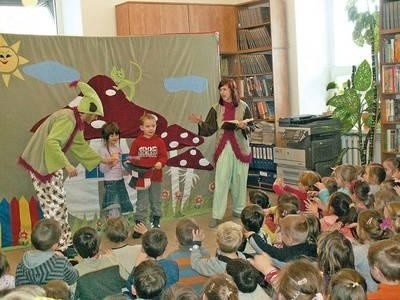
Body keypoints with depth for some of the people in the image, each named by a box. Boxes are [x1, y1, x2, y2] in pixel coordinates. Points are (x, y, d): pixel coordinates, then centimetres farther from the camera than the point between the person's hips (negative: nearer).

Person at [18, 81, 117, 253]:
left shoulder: (77, 123, 10)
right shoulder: (67, 119, -22)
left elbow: (81, 146, 21)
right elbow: (51, 142, -33)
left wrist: (103, 160, 23)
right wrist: (67, 165, -30)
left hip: (52, 165, 10)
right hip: (42, 166, -10)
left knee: (59, 203, 14)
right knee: (55, 205, -5)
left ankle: (65, 242, 23)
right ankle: (60, 246, 3)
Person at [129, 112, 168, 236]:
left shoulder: (159, 141, -3)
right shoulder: (137, 142, -4)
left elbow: (164, 156, -6)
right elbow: (132, 158, 0)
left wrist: (160, 163, -25)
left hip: (156, 176, 1)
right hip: (141, 176, -1)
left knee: (156, 201, 15)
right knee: (142, 203, 4)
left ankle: (155, 223, 29)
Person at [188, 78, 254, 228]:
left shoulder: (243, 107, 0)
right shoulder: (216, 109, 3)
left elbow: (251, 127, 4)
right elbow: (209, 130, 1)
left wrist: (244, 126, -17)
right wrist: (200, 123, -17)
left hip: (240, 147, 0)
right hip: (223, 148, 0)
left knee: (239, 180, 9)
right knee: (221, 181, -4)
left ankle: (238, 210, 26)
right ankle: (217, 216, -2)